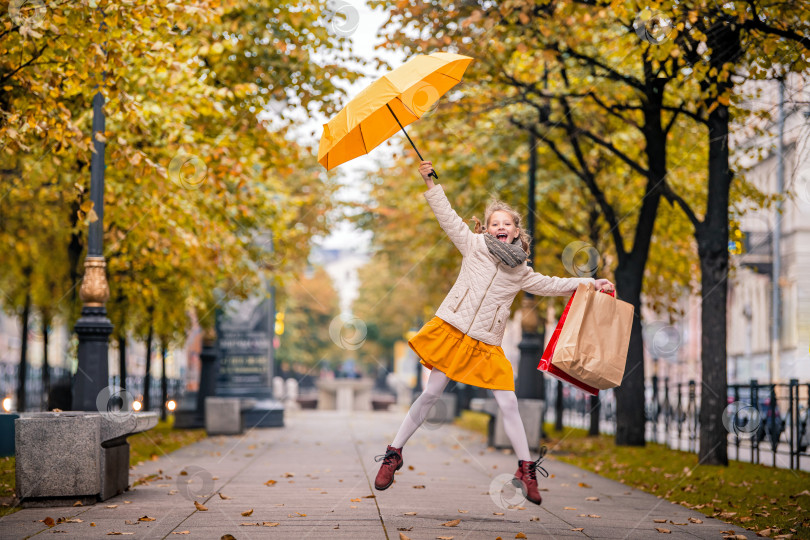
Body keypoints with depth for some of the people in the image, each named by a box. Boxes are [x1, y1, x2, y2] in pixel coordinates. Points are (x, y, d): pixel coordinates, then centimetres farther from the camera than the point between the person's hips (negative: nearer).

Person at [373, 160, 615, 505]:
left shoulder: (520, 272, 14)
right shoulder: (474, 245, 6)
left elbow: (550, 285, 24)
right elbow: (447, 217, 3)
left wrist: (589, 283, 21)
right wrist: (430, 183, -1)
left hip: (487, 344, 3)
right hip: (452, 329, -2)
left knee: (508, 404, -3)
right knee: (430, 395, -4)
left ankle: (526, 469, 5)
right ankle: (393, 454, 6)